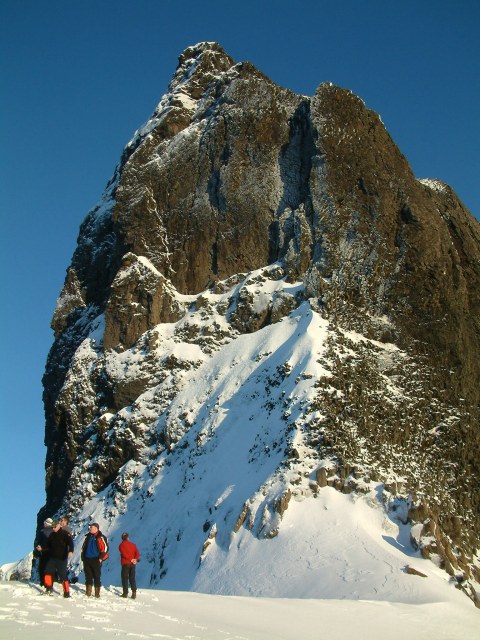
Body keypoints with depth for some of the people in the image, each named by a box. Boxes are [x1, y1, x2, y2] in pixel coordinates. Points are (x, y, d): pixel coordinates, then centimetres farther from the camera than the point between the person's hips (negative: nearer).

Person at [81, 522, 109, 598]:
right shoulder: (88, 537, 14)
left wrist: (101, 558, -13)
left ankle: (97, 593, 5)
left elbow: (105, 547, -10)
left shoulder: (100, 537, -6)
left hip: (96, 560, -6)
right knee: (88, 576, 8)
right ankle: (88, 592, 15)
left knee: (97, 576, -1)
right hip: (87, 559, 6)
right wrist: (83, 556, 13)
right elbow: (83, 547, 22)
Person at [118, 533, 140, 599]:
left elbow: (124, 554, -13)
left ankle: (125, 593, 1)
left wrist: (131, 559, -11)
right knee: (132, 578, 8)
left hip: (125, 563, -4)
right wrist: (135, 559, -10)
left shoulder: (121, 545, -1)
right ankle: (134, 592, -5)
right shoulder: (133, 544, 12)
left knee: (125, 578, 4)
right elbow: (137, 553, 2)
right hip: (133, 564, 4)